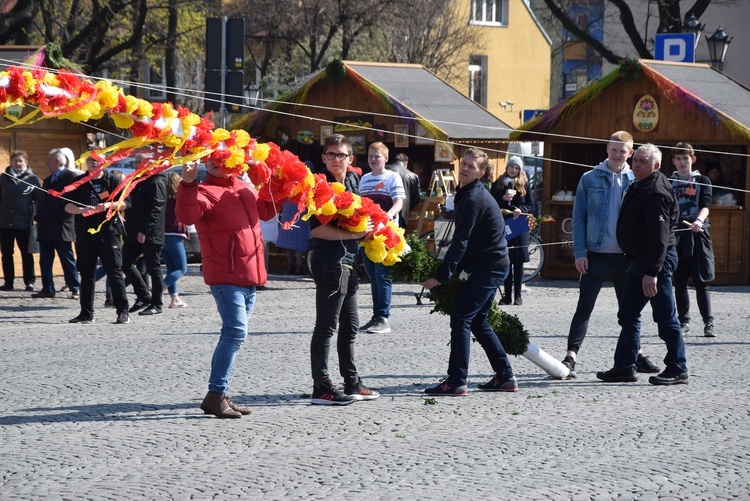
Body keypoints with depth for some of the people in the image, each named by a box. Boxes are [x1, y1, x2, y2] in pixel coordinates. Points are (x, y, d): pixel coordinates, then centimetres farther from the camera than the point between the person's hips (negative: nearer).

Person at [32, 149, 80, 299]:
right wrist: (39, 218, 10)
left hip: (61, 228, -8)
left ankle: (75, 289, 2)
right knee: (45, 261, 6)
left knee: (67, 260, -3)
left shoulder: (71, 177, -7)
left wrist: (62, 217, -17)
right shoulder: (48, 180, 21)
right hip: (46, 228, 8)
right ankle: (47, 289, 9)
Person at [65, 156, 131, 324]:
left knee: (115, 272, -6)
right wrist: (82, 210, -15)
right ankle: (86, 313, 13)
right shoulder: (78, 182, 11)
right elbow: (67, 206, 5)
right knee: (86, 274, 7)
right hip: (85, 234, 3)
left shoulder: (113, 181, 5)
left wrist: (109, 205, -18)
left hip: (109, 233, -3)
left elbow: (125, 202, 0)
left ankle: (123, 311, -4)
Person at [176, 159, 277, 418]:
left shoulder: (245, 188, 16)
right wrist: (188, 183, -37)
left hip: (250, 275, 8)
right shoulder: (204, 191, -7)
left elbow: (266, 211, 32)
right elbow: (187, 216, -27)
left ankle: (220, 396, 17)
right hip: (225, 276, -8)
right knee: (236, 331, -18)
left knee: (235, 334, 11)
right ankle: (215, 395, -14)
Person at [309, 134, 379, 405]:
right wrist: (354, 234, -22)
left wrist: (367, 229, 11)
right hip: (329, 262, -9)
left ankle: (352, 383, 26)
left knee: (350, 324, 16)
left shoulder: (352, 180, 13)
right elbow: (317, 228, -20)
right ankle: (321, 388, -3)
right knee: (327, 325, -6)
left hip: (347, 261, 9)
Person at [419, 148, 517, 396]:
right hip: (493, 265, 10)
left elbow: (460, 241, -21)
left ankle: (456, 381, -14)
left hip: (488, 267, -10)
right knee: (478, 322, 15)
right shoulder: (468, 194, 15)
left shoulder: (474, 199, -18)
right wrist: (448, 271, 16)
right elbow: (462, 239, 19)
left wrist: (441, 276, -21)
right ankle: (505, 377, 18)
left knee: (460, 319, -12)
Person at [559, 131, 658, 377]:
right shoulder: (590, 179, 1)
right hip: (596, 255, -2)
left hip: (626, 255, 2)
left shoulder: (635, 181, 5)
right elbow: (579, 217, 1)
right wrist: (579, 252, -7)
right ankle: (571, 356, -6)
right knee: (585, 306, -6)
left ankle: (634, 354, 24)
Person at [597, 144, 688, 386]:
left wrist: (652, 272, -28)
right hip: (639, 259, 11)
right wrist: (642, 267, 17)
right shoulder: (638, 187, 14)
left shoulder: (656, 193, -18)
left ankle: (678, 370, 0)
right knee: (628, 315, 13)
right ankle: (624, 368, 19)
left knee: (665, 318, -5)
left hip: (657, 259, -11)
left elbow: (660, 236, -24)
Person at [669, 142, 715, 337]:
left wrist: (699, 220, -29)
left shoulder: (702, 181, 5)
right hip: (676, 237, 3)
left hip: (697, 235, -3)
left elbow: (706, 205, -9)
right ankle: (684, 322, 13)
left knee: (701, 283, -6)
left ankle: (708, 323, -5)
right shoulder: (669, 183, 13)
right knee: (680, 282, 5)